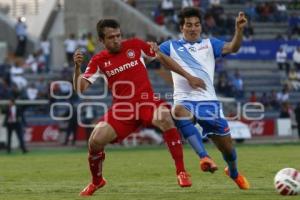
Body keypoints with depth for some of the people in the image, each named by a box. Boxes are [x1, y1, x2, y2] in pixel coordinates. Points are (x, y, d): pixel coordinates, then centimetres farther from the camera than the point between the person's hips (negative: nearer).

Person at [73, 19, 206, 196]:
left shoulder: (135, 45, -1)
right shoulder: (99, 61, 2)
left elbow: (163, 58, 9)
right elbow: (80, 88, -4)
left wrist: (189, 77, 7)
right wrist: (77, 67, -22)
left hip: (147, 102, -2)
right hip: (122, 108, 2)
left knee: (165, 118, -36)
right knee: (95, 140, -15)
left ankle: (181, 171, -26)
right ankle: (97, 181, 17)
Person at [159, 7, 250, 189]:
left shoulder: (209, 44, 13)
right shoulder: (171, 46, 13)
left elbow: (232, 48, -3)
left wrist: (239, 30, -22)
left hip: (208, 101, 1)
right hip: (184, 100, -1)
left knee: (227, 146, 5)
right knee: (179, 111, -40)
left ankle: (234, 173, 40)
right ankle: (204, 157, -40)